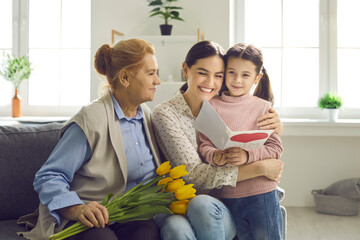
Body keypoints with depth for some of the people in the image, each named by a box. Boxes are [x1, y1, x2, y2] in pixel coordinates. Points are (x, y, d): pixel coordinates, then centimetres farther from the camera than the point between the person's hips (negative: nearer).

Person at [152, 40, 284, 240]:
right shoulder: (165, 113, -5)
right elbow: (193, 173, -15)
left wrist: (275, 126, -4)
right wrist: (260, 169, -16)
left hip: (220, 211, 3)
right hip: (177, 208, -3)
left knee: (202, 204, -32)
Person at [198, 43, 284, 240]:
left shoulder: (264, 107, 1)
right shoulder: (212, 106, 4)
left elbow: (275, 148, -4)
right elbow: (204, 145, 1)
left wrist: (248, 155, -21)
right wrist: (215, 157, -21)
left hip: (262, 193, -1)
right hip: (226, 194, 1)